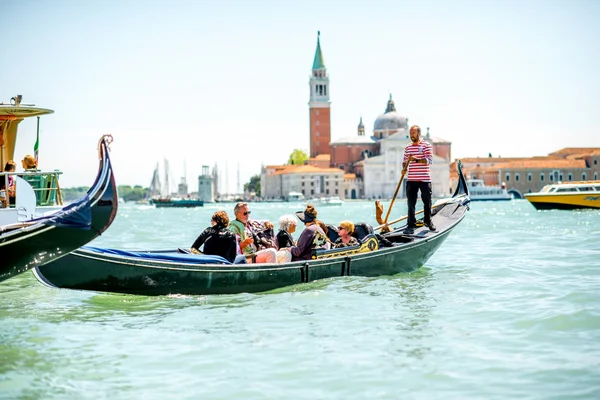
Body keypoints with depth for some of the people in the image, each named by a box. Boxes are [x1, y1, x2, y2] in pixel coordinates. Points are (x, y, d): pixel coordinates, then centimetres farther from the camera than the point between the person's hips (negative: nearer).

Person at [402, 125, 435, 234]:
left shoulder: (426, 145, -1)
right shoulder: (408, 148, 13)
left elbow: (429, 160, -11)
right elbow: (404, 161, 17)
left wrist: (416, 160, -22)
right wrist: (404, 168, -5)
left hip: (425, 179, -3)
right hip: (411, 179, 3)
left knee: (427, 201, 7)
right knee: (411, 203, 0)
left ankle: (428, 221, 25)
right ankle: (411, 225, 3)